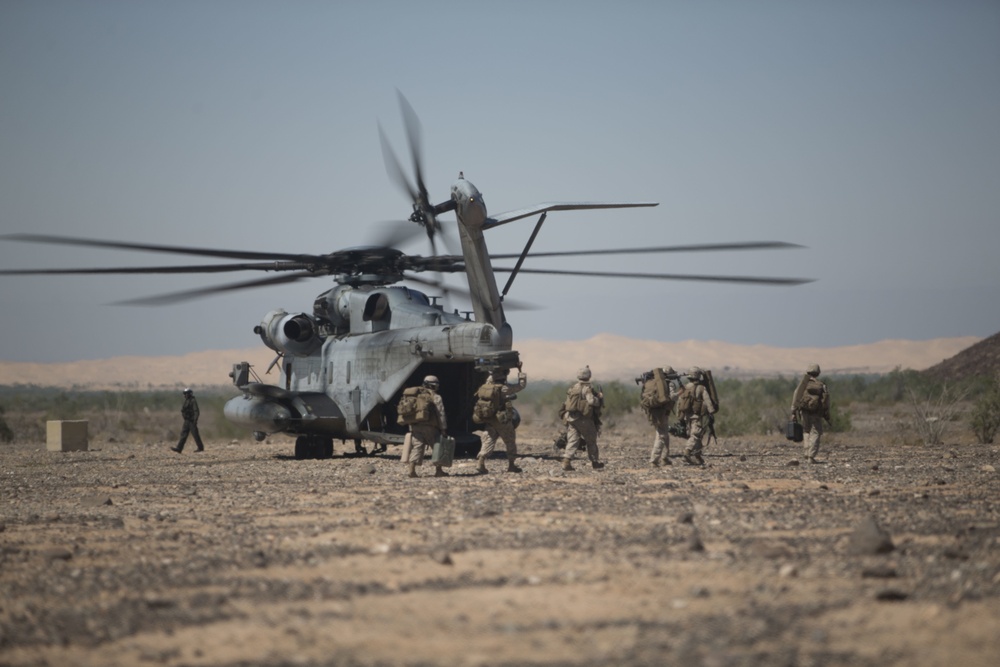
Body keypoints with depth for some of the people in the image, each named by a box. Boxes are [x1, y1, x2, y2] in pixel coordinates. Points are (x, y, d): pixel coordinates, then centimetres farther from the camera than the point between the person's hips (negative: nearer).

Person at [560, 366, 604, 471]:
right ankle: (595, 462, 21)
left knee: (572, 440, 2)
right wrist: (600, 398, -7)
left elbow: (568, 401, 17)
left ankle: (566, 461, -15)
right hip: (584, 419, -5)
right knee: (591, 441, 11)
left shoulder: (573, 388, 11)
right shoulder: (587, 388, -12)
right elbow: (592, 401, -25)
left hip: (571, 417, 5)